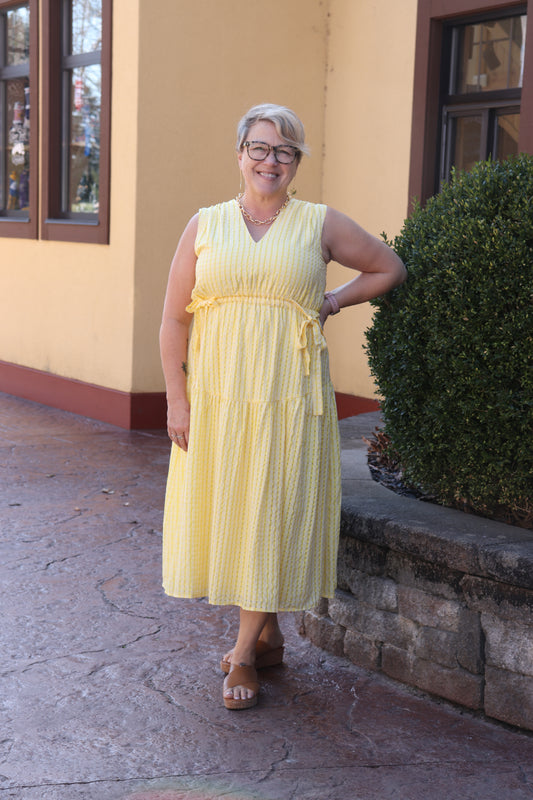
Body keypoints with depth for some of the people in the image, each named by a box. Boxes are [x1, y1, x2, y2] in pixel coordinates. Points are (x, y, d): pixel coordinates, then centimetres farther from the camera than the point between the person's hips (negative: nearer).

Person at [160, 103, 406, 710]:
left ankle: (244, 653, 11)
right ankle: (268, 636, 25)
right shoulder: (205, 225, 6)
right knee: (223, 511, 7)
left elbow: (389, 269, 17)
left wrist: (333, 302, 5)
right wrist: (177, 400, -3)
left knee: (271, 515, 0)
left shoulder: (320, 224, 4)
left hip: (289, 397, -2)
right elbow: (174, 320, 4)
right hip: (216, 395, 2)